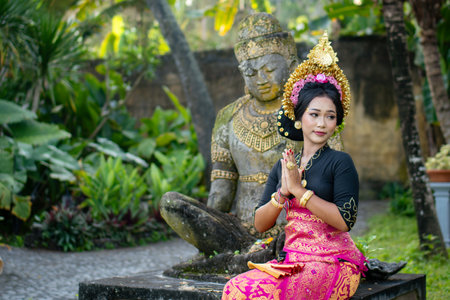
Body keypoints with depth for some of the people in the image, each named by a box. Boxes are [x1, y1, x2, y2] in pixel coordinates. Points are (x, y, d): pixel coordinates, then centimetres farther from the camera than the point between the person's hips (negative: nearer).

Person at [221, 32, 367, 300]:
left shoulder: (340, 162, -2)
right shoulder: (283, 166, 13)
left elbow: (345, 220, -14)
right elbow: (260, 224, 11)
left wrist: (299, 190, -10)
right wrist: (282, 193, -7)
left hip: (332, 262, -5)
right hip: (292, 259, 5)